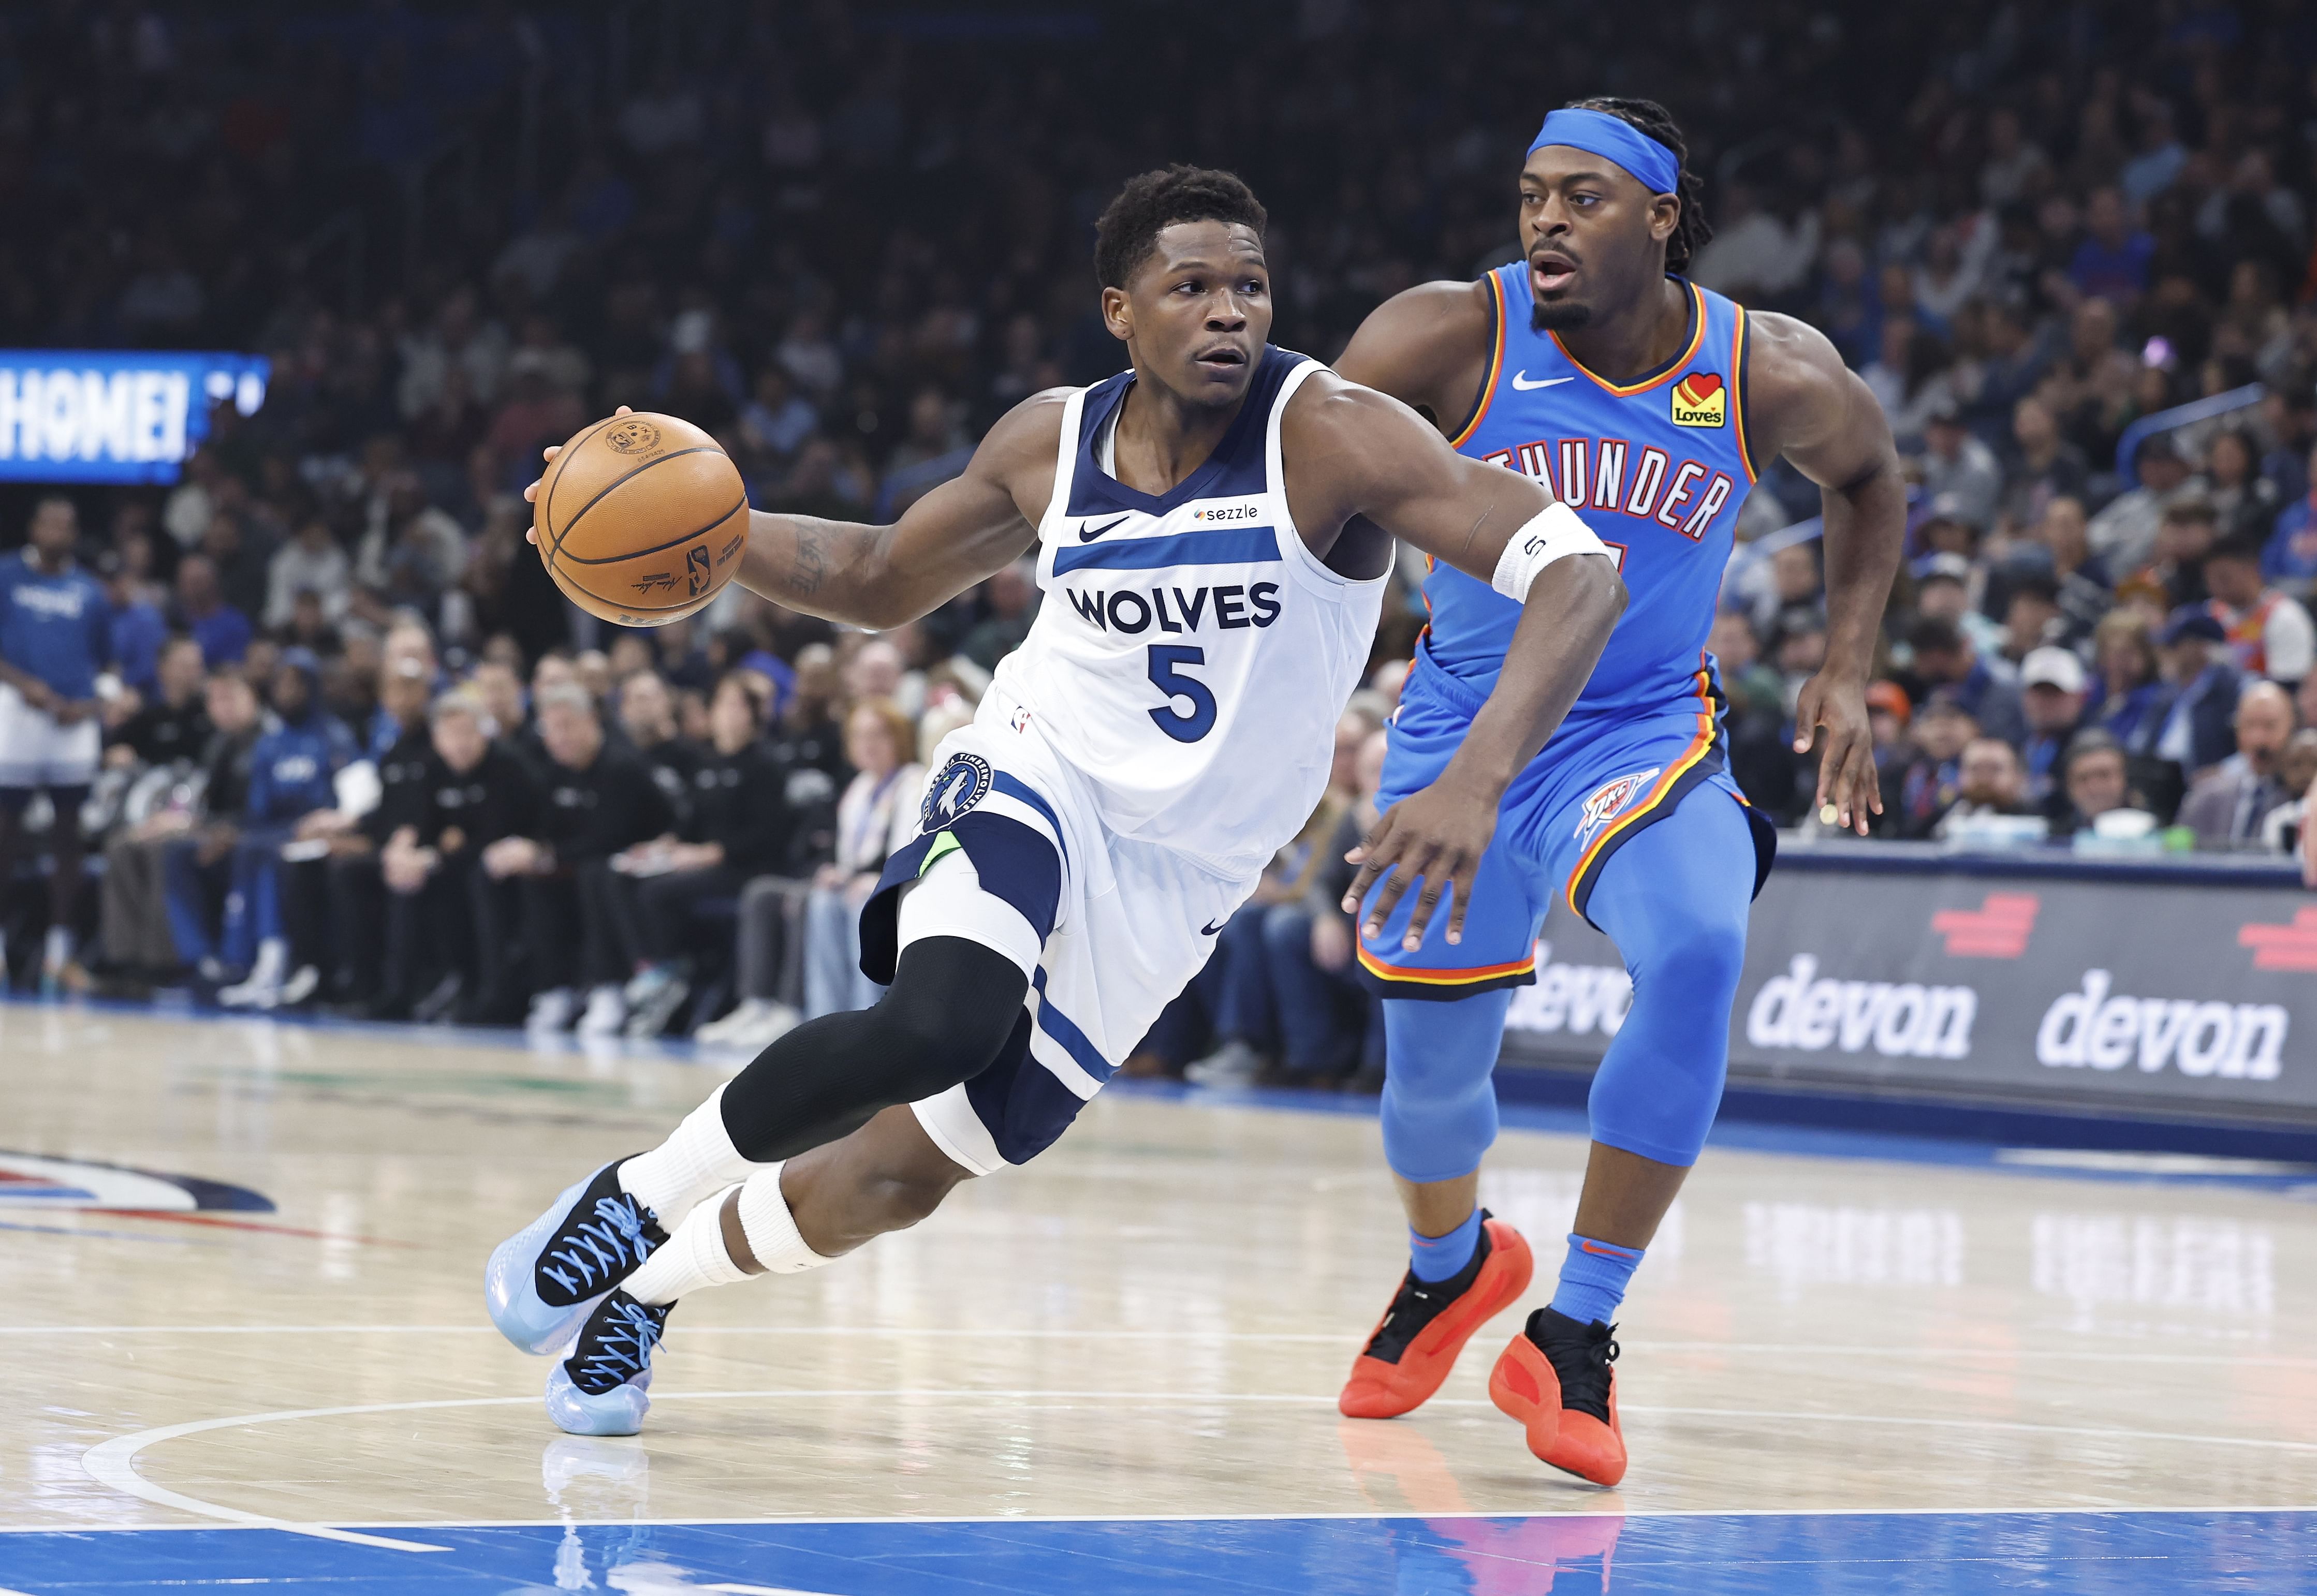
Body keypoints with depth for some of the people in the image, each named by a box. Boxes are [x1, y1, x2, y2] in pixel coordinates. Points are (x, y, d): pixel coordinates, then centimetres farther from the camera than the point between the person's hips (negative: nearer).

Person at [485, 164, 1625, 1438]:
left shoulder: (1330, 437, -19)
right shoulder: (1051, 445, -4)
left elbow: (1579, 573, -29)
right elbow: (884, 583, 15)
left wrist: (1477, 784, -43)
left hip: (1172, 878, 0)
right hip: (1034, 779, 0)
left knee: (900, 1176, 2)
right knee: (941, 1022, -33)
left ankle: (647, 1288, 31)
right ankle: (631, 1199, -10)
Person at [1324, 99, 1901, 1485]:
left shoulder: (1770, 376, -11)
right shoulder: (1451, 340, -16)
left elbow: (1867, 474, 10)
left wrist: (1849, 672, 4)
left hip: (1644, 733, -1)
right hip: (1462, 731, 1)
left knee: (1698, 952, -31)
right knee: (1432, 1062, 10)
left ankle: (1577, 1335, -21)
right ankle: (1453, 1267, 49)